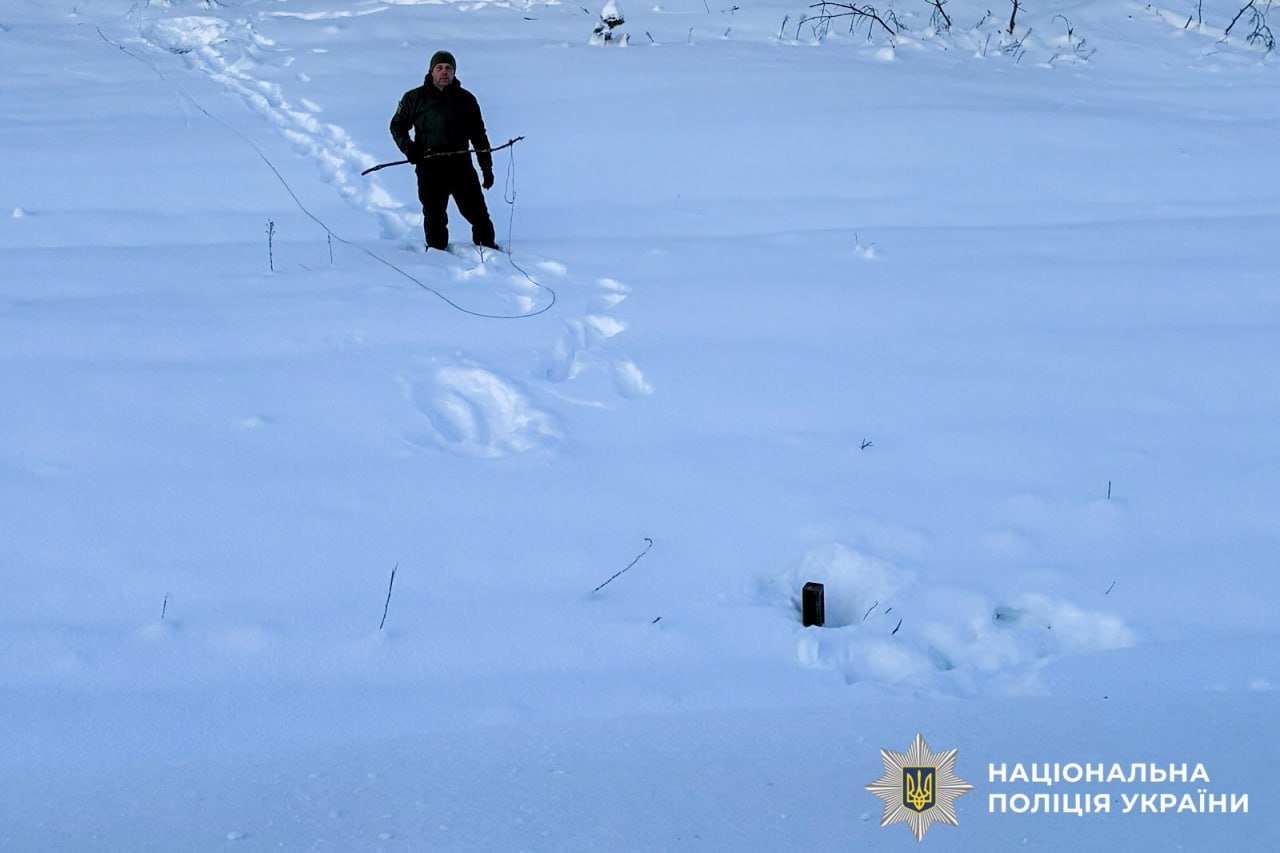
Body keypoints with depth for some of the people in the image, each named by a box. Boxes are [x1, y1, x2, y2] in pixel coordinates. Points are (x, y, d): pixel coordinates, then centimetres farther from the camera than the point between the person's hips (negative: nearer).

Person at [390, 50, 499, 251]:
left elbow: (478, 135, 14)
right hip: (430, 168, -1)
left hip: (461, 166, 1)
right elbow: (398, 126, 15)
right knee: (434, 214, 4)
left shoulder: (466, 99, 9)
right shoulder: (414, 98, 5)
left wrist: (487, 167, 10)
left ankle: (486, 246, 17)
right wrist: (407, 147, -4)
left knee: (477, 210, 0)